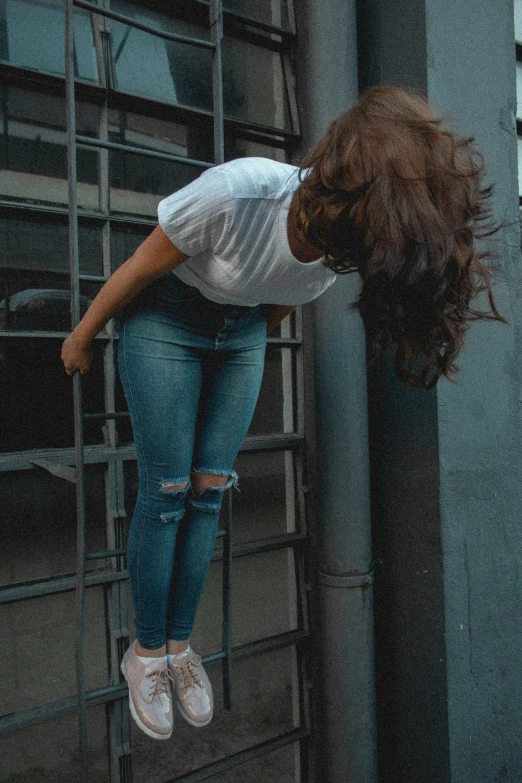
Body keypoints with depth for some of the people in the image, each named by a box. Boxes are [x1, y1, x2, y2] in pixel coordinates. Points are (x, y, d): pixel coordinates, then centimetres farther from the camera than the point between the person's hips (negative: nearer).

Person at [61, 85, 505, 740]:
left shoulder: (347, 243, -20)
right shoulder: (237, 192, -36)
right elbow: (139, 267, -19)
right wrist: (82, 337, -6)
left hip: (241, 333, 4)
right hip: (165, 319, -4)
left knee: (208, 490, 4)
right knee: (166, 491, -4)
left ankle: (179, 642, 20)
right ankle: (146, 651, 14)